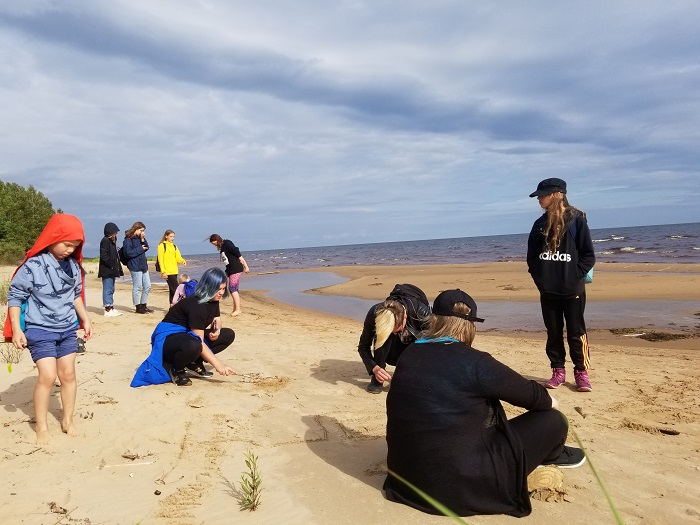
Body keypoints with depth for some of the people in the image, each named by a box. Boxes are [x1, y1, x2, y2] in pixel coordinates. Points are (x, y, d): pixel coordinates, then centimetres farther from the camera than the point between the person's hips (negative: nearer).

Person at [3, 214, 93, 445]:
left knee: (68, 374, 7)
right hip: (40, 330, -5)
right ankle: (41, 427, 6)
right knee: (48, 376, -10)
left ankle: (67, 420, 23)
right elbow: (15, 296, -10)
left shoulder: (73, 265, 1)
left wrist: (85, 319, 13)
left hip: (67, 329, 5)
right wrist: (16, 330, -13)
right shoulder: (33, 265, -16)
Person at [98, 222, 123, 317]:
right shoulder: (105, 241, -11)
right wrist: (112, 265, -18)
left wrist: (118, 268, 12)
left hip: (112, 271, 10)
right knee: (108, 289, -6)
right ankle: (108, 310, -4)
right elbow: (103, 256, -19)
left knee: (111, 290, 13)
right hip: (107, 271, -10)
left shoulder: (112, 241, 18)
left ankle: (111, 308, 19)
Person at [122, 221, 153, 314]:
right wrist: (140, 249, -13)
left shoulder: (139, 238, 14)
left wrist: (143, 240, 0)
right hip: (135, 266, -9)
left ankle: (143, 305, 23)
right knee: (137, 287, -2)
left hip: (143, 265, 9)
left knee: (147, 287, 11)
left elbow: (146, 248, 15)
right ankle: (138, 307, 7)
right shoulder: (128, 239, -10)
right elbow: (128, 253, -17)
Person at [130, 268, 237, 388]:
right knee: (193, 346, -44)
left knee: (228, 335, -1)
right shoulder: (196, 305, -27)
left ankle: (194, 362, 4)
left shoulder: (213, 300, -1)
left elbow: (217, 320, 16)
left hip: (189, 336, 9)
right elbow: (198, 342, -29)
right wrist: (218, 365, -30)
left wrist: (216, 329, -10)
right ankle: (176, 369, -11)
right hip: (168, 337, -9)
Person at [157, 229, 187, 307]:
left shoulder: (174, 247, 17)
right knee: (176, 288, -12)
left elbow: (178, 258, 12)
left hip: (174, 271, 7)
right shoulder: (162, 246, -3)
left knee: (172, 289, 9)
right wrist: (163, 272, -14)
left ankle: (172, 305, 13)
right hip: (167, 272, -7)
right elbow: (160, 260, -7)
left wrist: (182, 261, -11)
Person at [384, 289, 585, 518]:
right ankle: (552, 454, 40)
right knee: (552, 421, 7)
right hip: (462, 484, -7)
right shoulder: (474, 362, -17)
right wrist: (550, 402, 21)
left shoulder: (408, 355, 2)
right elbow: (531, 395, -2)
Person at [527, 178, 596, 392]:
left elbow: (588, 255, -5)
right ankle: (558, 371, 20)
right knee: (553, 332, 10)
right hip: (548, 290, 4)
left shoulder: (576, 220, -5)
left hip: (572, 289, -4)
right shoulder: (540, 224, 8)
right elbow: (531, 256, 11)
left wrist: (576, 277, -11)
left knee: (576, 332, 3)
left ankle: (581, 372, 14)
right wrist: (538, 277, 1)